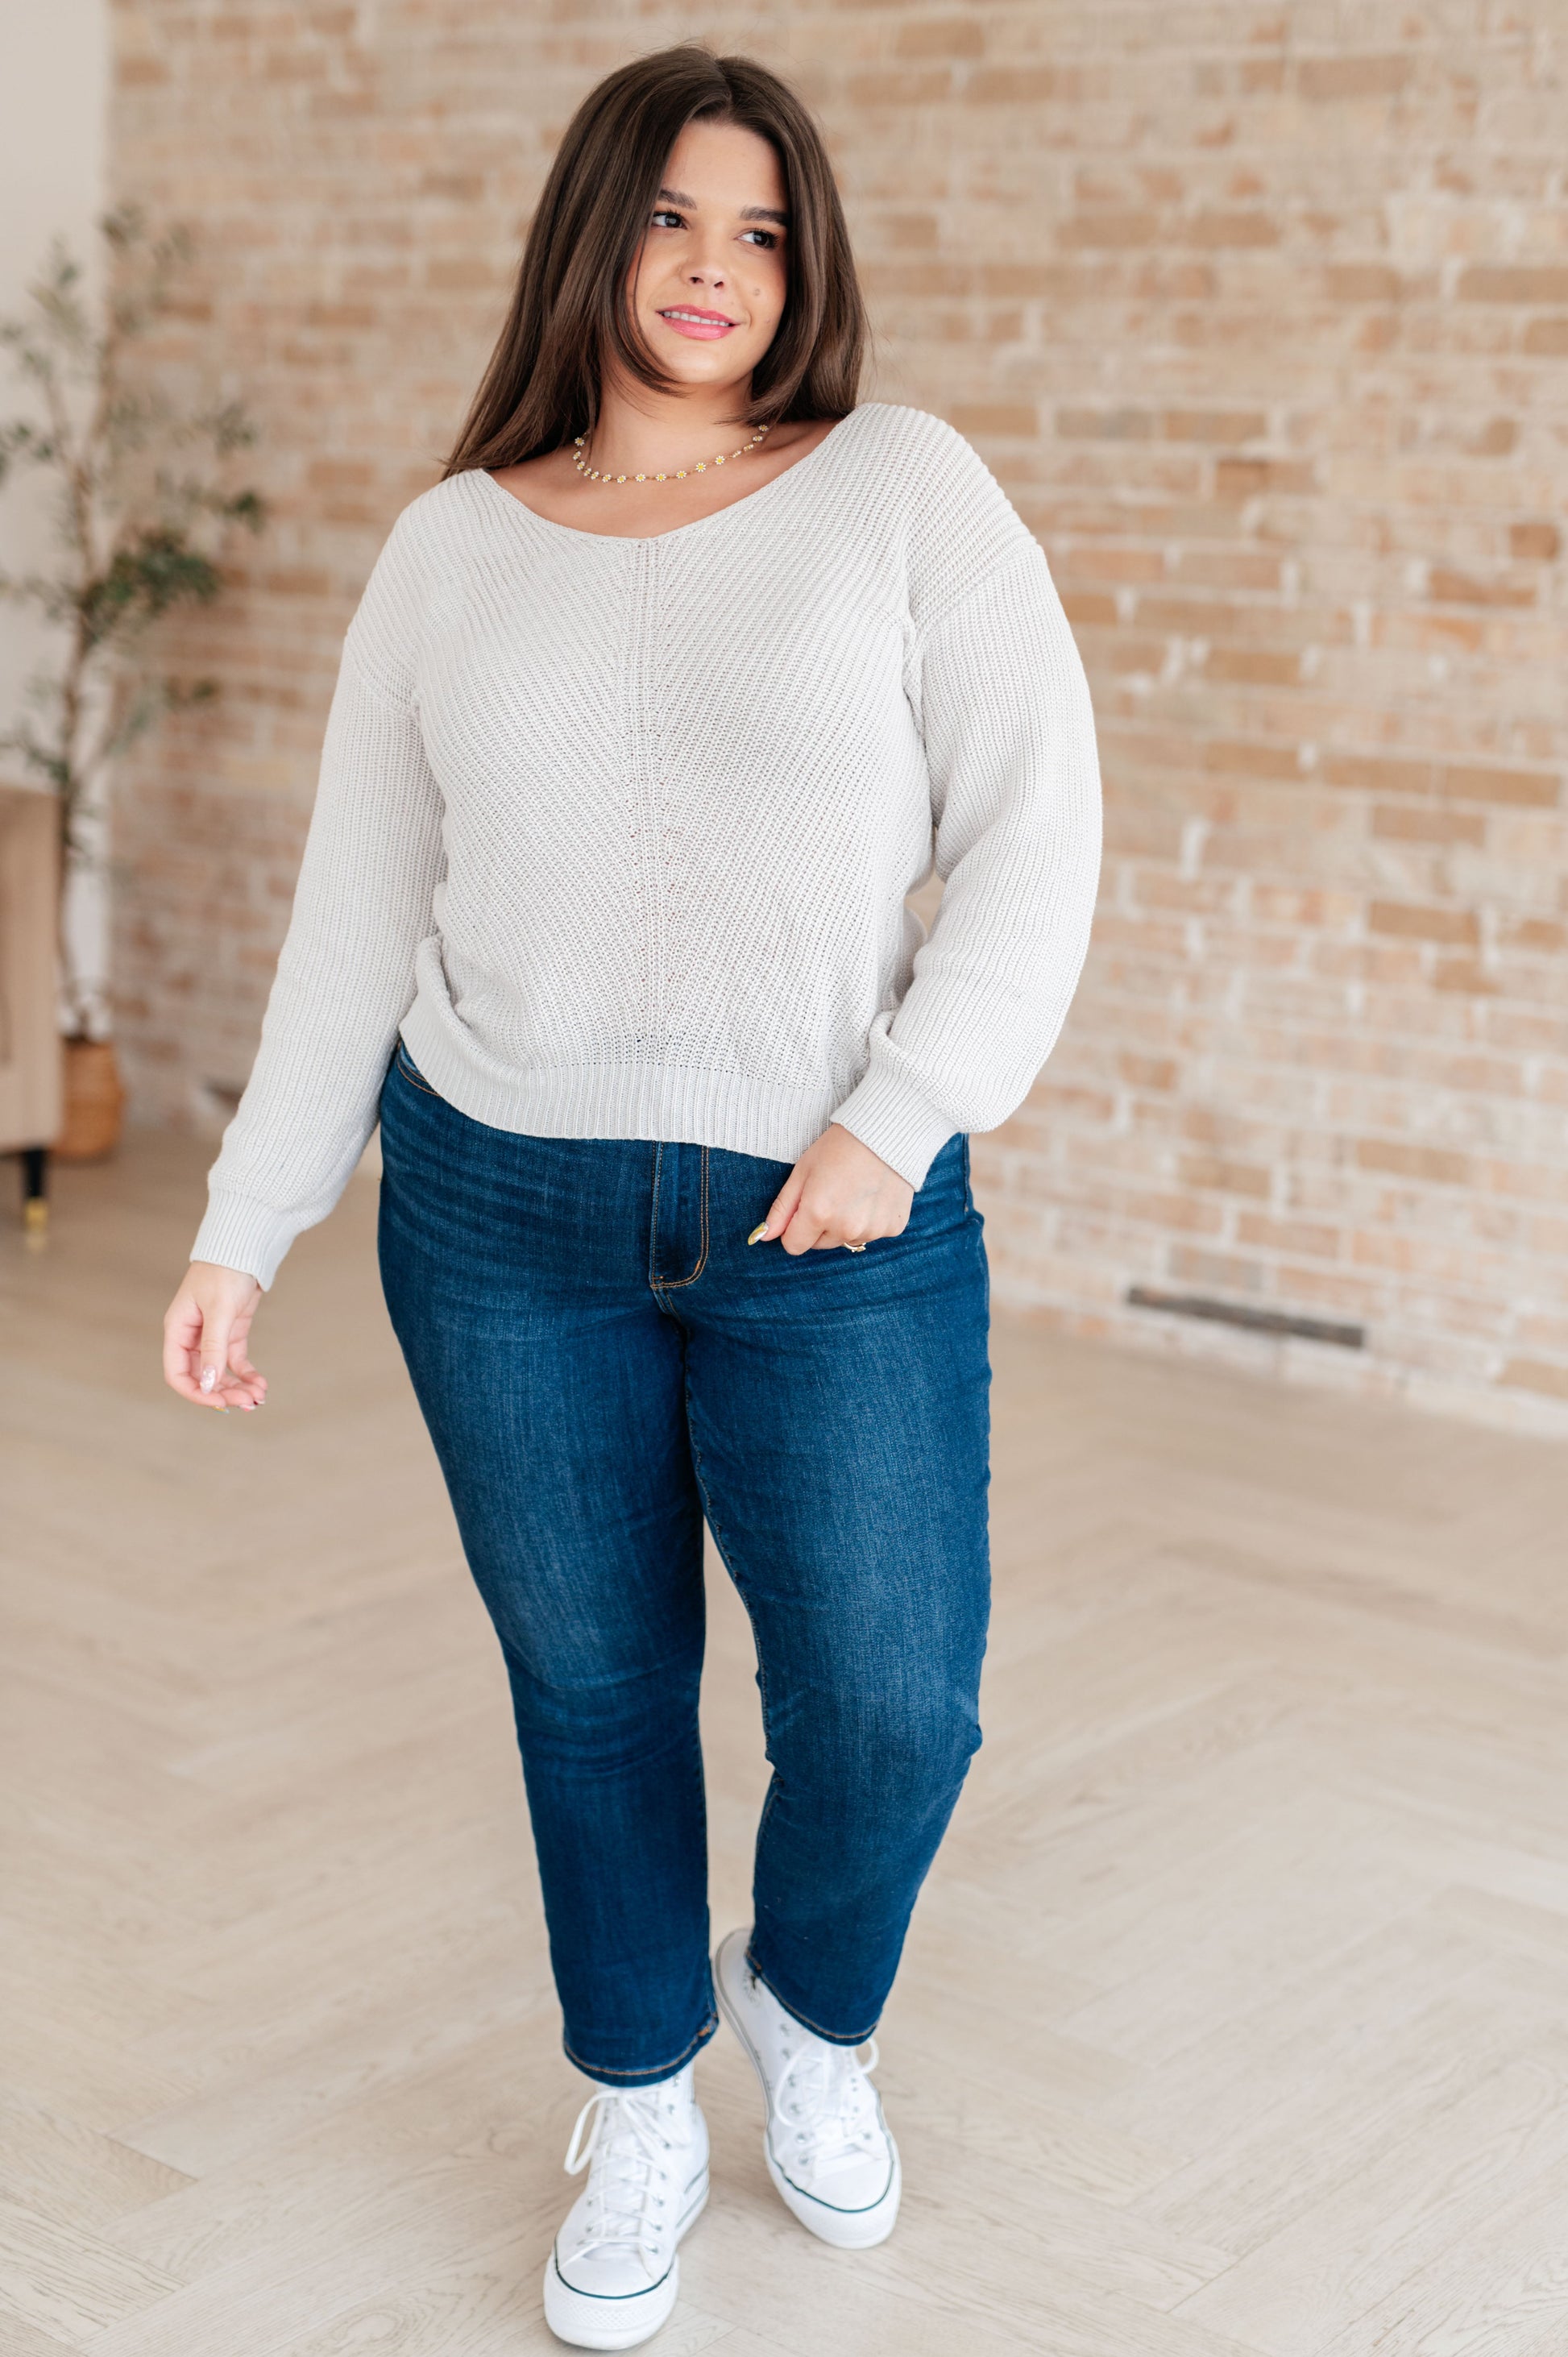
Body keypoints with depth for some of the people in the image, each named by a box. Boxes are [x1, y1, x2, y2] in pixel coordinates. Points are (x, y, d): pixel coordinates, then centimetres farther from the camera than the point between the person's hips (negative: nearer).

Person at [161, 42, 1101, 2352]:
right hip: (500, 1212, 2)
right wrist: (245, 1229, 5)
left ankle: (810, 2006, 33)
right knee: (593, 1689, 12)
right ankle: (639, 2122, 34)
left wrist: (899, 1119, -16)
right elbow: (357, 911, 8)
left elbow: (1035, 835, -6)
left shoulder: (904, 490, -2)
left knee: (892, 1704, -1)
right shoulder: (453, 545, 5)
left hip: (836, 1227, -1)